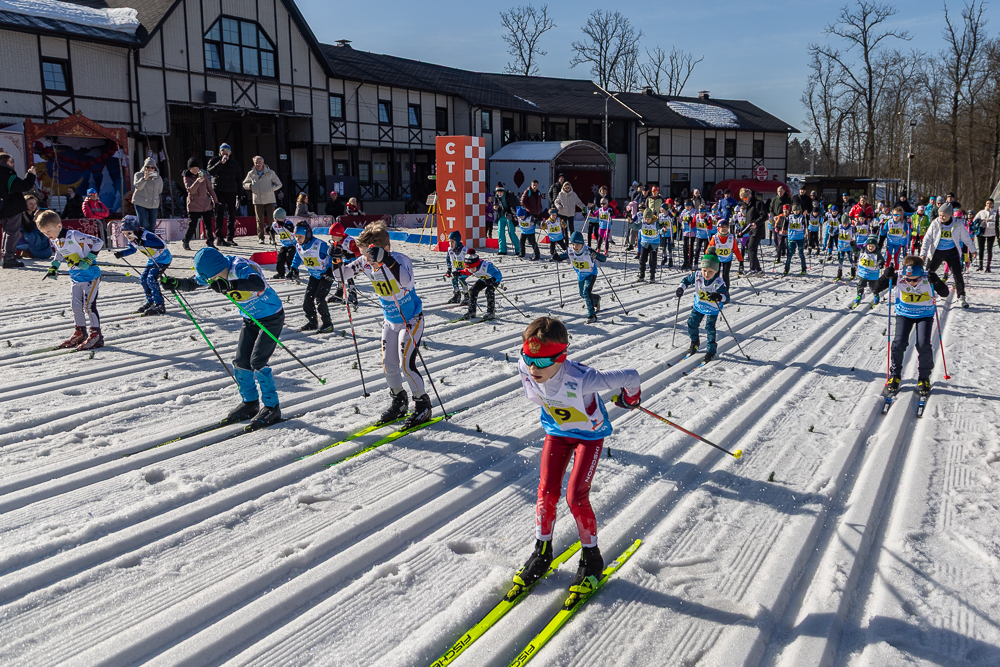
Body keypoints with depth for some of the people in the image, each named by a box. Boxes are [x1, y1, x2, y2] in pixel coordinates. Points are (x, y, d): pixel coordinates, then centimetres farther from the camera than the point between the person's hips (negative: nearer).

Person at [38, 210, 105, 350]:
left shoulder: (74, 236, -20)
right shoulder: (54, 240, 4)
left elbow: (98, 242, -19)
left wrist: (88, 259, -23)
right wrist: (53, 267, 15)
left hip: (90, 274, -8)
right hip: (76, 277, 8)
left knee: (89, 305, -11)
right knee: (76, 306, 12)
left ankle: (96, 336, -5)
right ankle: (80, 333, 26)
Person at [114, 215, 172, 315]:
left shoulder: (146, 235, -31)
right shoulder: (131, 239, -5)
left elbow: (162, 245, -43)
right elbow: (132, 249, 17)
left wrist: (145, 243, -50)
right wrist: (121, 253, -1)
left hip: (163, 259, -9)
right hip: (152, 260, 9)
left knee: (151, 279, -18)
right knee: (143, 278, 5)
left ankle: (159, 305, -13)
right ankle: (150, 301, 21)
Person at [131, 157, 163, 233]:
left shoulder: (158, 178, 8)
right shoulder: (138, 175, -1)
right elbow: (137, 186, -19)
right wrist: (144, 178, -29)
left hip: (154, 204, 3)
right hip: (140, 204, -3)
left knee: (152, 226, 6)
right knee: (144, 226, -13)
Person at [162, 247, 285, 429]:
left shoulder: (240, 267, -30)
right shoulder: (214, 270, -6)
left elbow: (259, 284, -50)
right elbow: (193, 283, 8)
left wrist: (230, 285, -62)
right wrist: (175, 283, -13)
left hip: (271, 317, -8)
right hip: (251, 319, 8)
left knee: (257, 362, -14)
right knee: (241, 362, 4)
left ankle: (272, 408, -2)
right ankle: (250, 403, 21)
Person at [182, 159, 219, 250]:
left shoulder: (203, 175, 6)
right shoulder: (187, 177, -5)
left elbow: (210, 189, 13)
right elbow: (190, 190, -21)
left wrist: (215, 201, 11)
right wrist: (197, 182, -36)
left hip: (206, 205, 3)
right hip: (194, 206, -3)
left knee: (209, 225, 3)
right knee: (192, 226, -3)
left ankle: (210, 243, 12)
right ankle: (186, 242, 13)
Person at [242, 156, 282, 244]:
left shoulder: (270, 173, 1)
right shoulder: (251, 174, 6)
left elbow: (279, 184, 7)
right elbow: (244, 184, 18)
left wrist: (271, 189, -9)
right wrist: (249, 185, -6)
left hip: (270, 200, -1)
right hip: (258, 201, 1)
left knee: (271, 220, -5)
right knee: (259, 220, 2)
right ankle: (260, 237, 8)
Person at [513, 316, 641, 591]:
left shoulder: (581, 379, -43)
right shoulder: (525, 368, -26)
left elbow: (630, 376, -34)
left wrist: (630, 398, -13)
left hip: (590, 434, -4)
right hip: (557, 431, 5)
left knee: (576, 497, -10)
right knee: (546, 492, 0)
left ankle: (591, 558, 14)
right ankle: (542, 552, 22)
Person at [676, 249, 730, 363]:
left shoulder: (719, 283, -32)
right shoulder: (697, 276, -21)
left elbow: (727, 297, -33)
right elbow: (687, 279, -2)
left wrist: (719, 297, -54)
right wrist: (681, 288, -18)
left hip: (713, 309, -4)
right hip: (698, 306, 4)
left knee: (710, 327, -7)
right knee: (692, 323, 6)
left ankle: (711, 350, 11)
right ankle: (694, 343, 34)